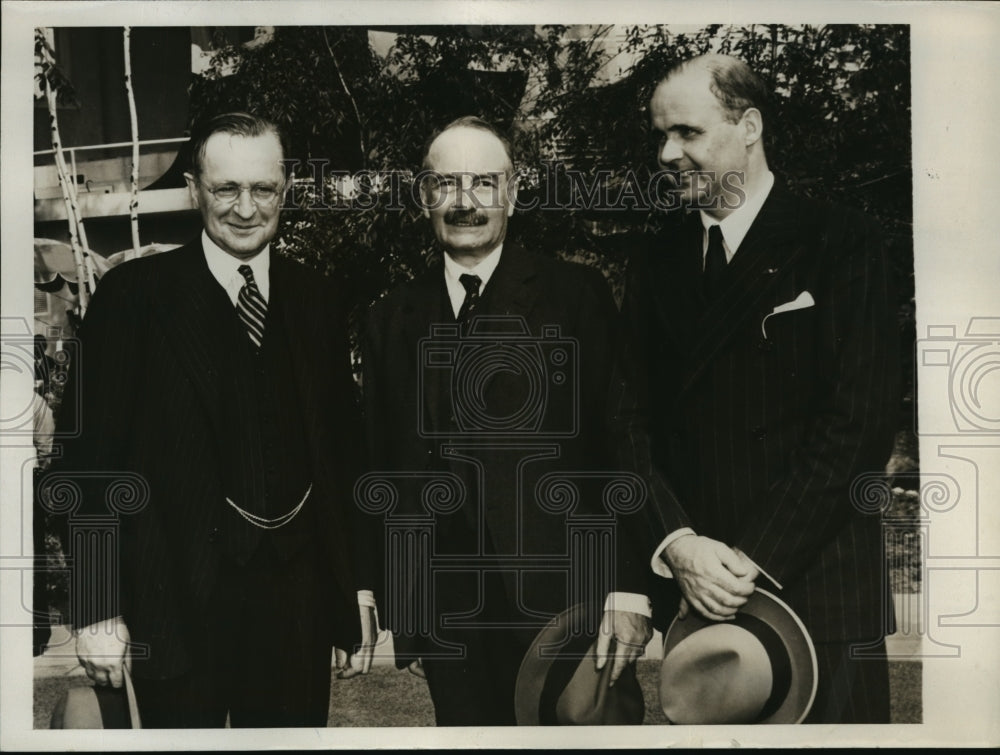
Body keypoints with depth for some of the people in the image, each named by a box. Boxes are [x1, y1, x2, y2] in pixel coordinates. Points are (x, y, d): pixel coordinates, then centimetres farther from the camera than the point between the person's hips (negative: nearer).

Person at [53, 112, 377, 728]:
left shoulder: (319, 300, 7)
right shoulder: (132, 296, -6)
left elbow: (343, 446, 10)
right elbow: (94, 459, -7)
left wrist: (360, 581, 10)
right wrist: (98, 610, -10)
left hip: (299, 593, 4)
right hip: (180, 601, -3)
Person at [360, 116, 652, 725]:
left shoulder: (577, 295, -2)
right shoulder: (393, 321, 9)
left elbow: (620, 442, -5)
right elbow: (387, 467, 10)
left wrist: (629, 587, -11)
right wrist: (398, 606, 8)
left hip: (562, 604, -3)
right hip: (447, 617, 3)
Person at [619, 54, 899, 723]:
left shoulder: (842, 243, -2)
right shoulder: (655, 266, 12)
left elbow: (861, 423, -10)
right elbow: (635, 424, 6)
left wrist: (755, 560, -14)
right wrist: (677, 545, -10)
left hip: (817, 587, -3)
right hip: (692, 594, 4)